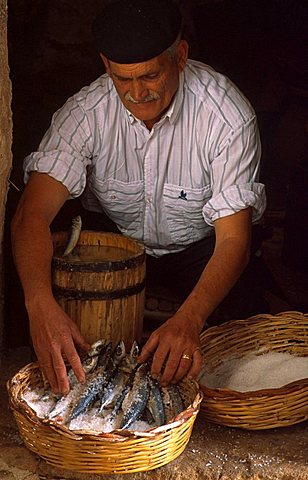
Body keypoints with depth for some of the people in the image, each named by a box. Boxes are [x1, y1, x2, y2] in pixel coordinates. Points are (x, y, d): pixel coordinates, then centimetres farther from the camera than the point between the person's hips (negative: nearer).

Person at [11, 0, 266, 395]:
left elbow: (233, 237, -31)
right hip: (116, 239, 2)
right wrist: (40, 305, -52)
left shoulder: (228, 115, -29)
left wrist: (188, 320, -51)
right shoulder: (85, 111, -23)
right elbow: (33, 213, -31)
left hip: (201, 243, -1)